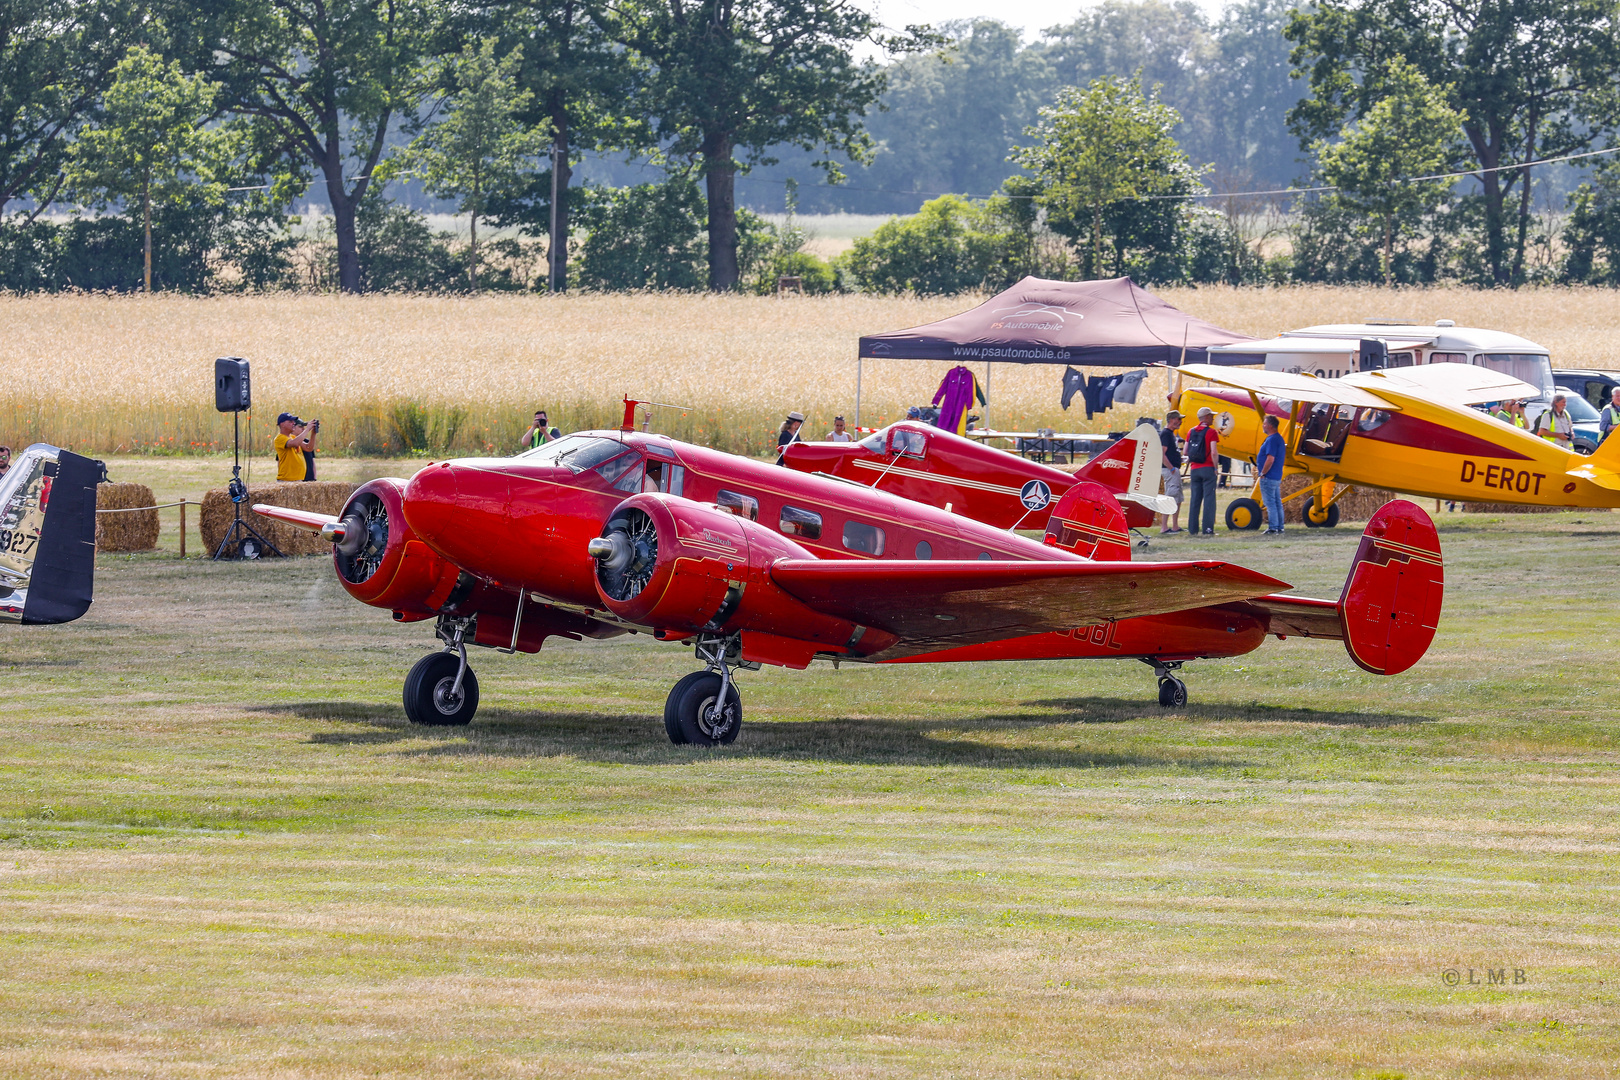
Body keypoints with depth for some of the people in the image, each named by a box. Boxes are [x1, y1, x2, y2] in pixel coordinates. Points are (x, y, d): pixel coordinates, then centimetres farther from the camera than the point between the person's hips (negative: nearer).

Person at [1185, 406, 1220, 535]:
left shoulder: (1191, 432, 8)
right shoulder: (1211, 432, -9)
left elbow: (1186, 451, 9)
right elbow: (1213, 453, -16)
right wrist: (1215, 467, -6)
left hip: (1195, 469, 5)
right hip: (1207, 469, -5)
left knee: (1195, 500, 10)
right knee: (1209, 499, -3)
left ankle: (1192, 529, 10)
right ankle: (1207, 529, -8)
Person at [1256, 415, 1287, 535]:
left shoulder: (1271, 440, -19)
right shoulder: (1279, 438, 14)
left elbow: (1270, 459, -26)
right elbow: (1283, 455, 22)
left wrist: (1263, 473, -16)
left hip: (1268, 477, -10)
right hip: (1277, 477, 10)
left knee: (1270, 503, -7)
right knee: (1277, 503, 13)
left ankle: (1273, 529, -7)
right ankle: (1279, 528, 17)